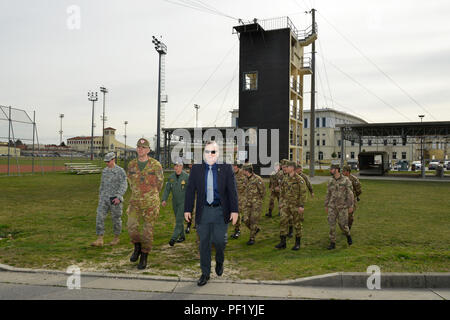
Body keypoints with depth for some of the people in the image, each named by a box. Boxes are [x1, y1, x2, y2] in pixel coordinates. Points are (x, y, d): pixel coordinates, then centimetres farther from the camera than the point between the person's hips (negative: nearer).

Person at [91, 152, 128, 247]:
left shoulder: (120, 171, -9)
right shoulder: (105, 170, 11)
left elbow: (124, 185, -16)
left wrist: (119, 197, -28)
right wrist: (100, 196, 21)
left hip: (115, 199, -5)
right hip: (104, 199, 5)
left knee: (116, 219, 6)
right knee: (99, 217, -6)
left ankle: (116, 238, 25)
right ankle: (99, 240, -4)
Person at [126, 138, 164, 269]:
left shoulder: (156, 165, -8)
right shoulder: (131, 165, 1)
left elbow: (160, 181, 8)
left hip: (151, 203, -2)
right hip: (135, 201, 3)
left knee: (148, 230, 2)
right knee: (132, 227, -9)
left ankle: (144, 257, 18)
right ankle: (137, 247, 20)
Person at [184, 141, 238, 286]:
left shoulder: (226, 169, 0)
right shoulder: (196, 169, 4)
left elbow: (232, 191, -1)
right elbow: (190, 190, 5)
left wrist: (234, 210, -6)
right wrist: (187, 209, 2)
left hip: (220, 211, -1)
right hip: (203, 211, 2)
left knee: (219, 240, -3)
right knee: (204, 243, 8)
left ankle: (219, 261, 31)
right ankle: (205, 273, 22)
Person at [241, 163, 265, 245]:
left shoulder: (257, 179, -16)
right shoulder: (247, 179, 6)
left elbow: (263, 191, -8)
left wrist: (259, 200, 3)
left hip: (256, 203, -6)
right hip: (248, 202, 7)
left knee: (253, 220, -5)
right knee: (245, 219, 1)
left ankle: (252, 238, 6)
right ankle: (256, 229, 28)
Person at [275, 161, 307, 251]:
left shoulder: (299, 179, -11)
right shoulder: (285, 179, 8)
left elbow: (303, 193, -13)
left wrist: (301, 206, -17)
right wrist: (281, 203, 15)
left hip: (296, 205, -5)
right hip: (286, 204, 6)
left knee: (297, 224, 5)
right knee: (283, 222, 0)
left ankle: (297, 243, 17)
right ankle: (283, 242, 7)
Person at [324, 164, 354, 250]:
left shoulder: (346, 180, -10)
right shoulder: (331, 180, 3)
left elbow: (350, 194, -8)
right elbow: (328, 194, 10)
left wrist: (351, 206, -10)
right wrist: (326, 206, 11)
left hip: (343, 206, -3)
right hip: (332, 206, 3)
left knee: (343, 224, 0)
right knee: (332, 224, -2)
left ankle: (348, 235, 33)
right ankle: (332, 243, 5)